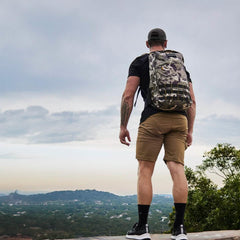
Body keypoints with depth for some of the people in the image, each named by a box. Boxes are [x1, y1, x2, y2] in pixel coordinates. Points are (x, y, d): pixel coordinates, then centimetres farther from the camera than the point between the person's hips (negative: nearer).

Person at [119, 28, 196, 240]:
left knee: (145, 171, -1)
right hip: (179, 119, 4)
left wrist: (123, 127, 2)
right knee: (177, 169, -4)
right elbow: (192, 100, 16)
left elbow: (128, 96, -2)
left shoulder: (140, 62, 10)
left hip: (153, 118, -3)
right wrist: (189, 131, 18)